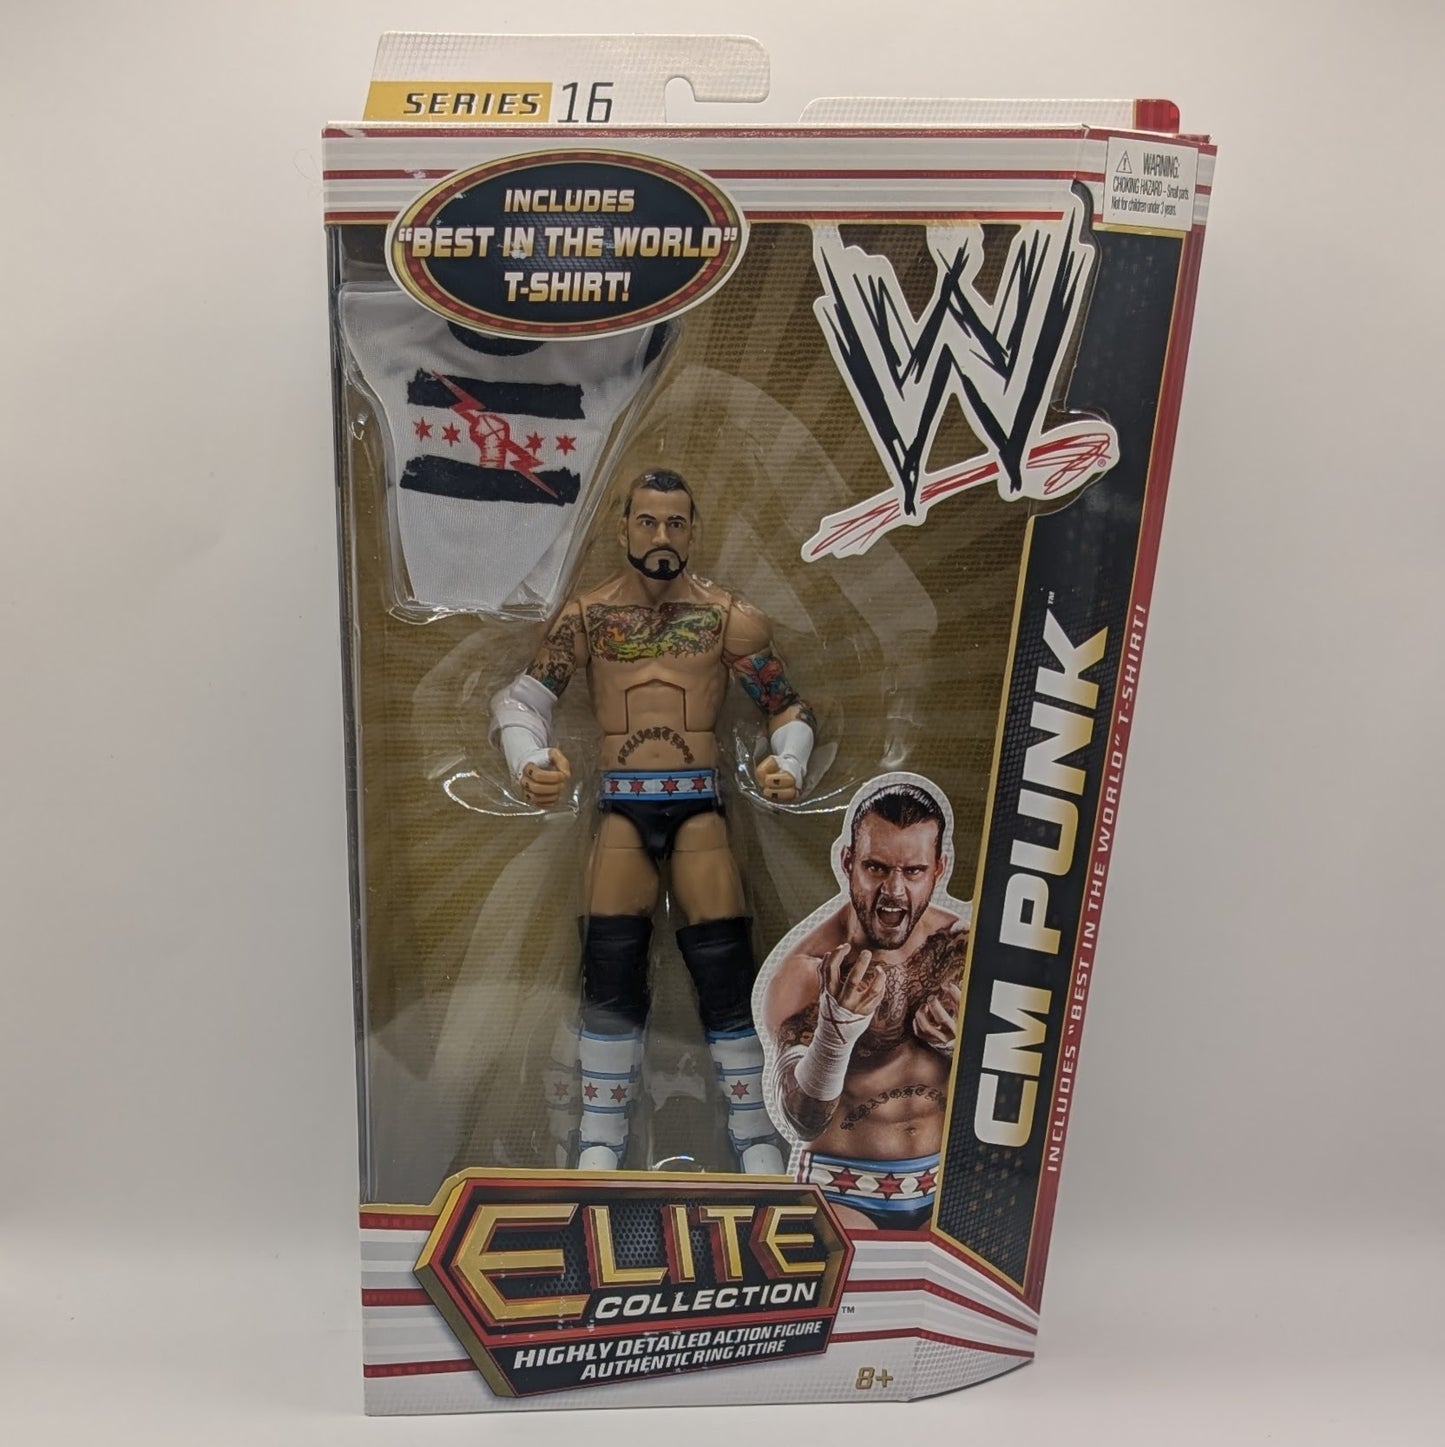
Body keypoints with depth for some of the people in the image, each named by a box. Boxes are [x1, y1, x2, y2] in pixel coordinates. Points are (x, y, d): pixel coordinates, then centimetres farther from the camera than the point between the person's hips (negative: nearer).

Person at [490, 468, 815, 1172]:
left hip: (700, 806, 0)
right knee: (610, 969, 1)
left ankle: (756, 1139, 19)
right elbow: (522, 697, 1)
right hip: (621, 809, 1)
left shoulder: (727, 615, 3)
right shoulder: (587, 614, 5)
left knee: (725, 967, 1)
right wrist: (530, 761, -19)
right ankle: (601, 1141, 20)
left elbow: (789, 710, 5)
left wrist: (788, 766, -15)